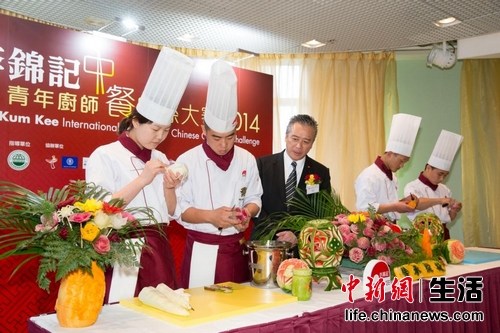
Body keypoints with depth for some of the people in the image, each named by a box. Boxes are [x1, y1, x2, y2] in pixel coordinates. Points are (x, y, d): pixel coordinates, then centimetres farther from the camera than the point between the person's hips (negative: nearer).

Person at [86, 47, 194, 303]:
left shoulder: (160, 159, 10)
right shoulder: (105, 155, -7)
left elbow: (171, 213, 11)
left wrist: (169, 188, -8)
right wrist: (142, 180, -19)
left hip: (158, 251, 6)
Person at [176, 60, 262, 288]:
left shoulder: (247, 160, 2)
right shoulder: (187, 161, -8)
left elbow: (254, 198, 8)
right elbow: (179, 208, -8)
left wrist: (247, 213, -14)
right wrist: (210, 216, -24)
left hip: (236, 249, 3)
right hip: (201, 251, -3)